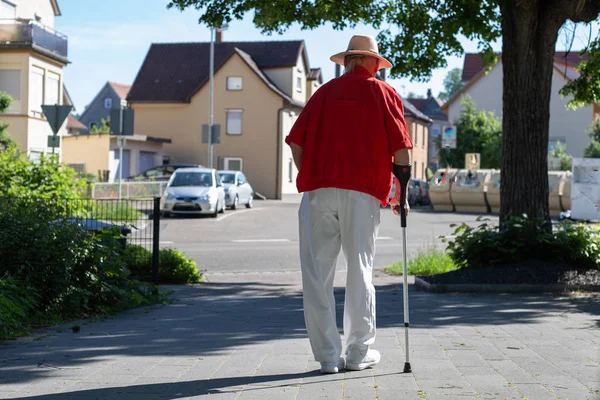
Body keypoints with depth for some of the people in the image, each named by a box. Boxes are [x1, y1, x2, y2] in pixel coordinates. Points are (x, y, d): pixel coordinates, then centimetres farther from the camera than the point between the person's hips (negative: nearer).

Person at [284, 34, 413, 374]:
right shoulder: (383, 93, 11)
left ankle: (328, 355, 3)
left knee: (317, 272, 3)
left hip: (318, 190, 1)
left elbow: (296, 142, 7)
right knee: (360, 270, 8)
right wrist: (401, 194, 7)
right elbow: (401, 147, 1)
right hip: (363, 192, -1)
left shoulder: (325, 92, 16)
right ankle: (359, 352, 13)